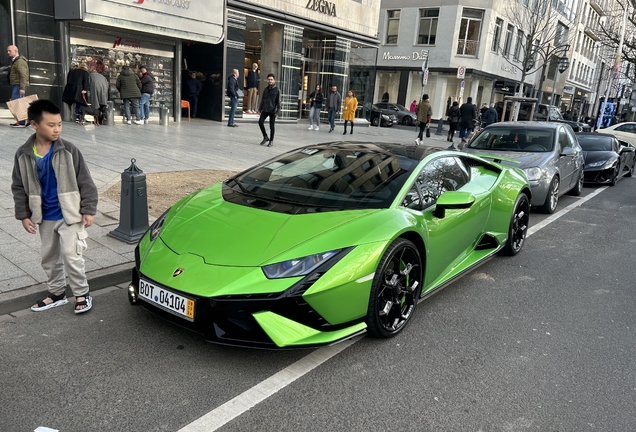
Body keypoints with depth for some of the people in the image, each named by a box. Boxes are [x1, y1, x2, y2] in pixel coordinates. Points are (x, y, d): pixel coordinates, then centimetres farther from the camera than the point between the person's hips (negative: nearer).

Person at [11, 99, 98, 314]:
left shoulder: (69, 150, -12)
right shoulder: (23, 154, -4)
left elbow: (85, 182, -8)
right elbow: (19, 187, 5)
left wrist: (89, 210, -9)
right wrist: (23, 215, 2)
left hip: (70, 215, -4)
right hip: (45, 218, 4)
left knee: (71, 256, -7)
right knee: (49, 258, 16)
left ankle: (82, 293, 11)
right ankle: (57, 293, 33)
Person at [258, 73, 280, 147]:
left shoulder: (277, 90, -4)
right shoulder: (266, 89, 10)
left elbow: (278, 101, -6)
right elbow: (262, 100, 16)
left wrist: (278, 111, -12)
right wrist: (260, 109, 13)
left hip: (272, 111, -4)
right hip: (265, 110, 4)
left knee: (271, 126, 2)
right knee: (260, 122, -10)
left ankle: (271, 141, 14)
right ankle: (265, 137, 7)